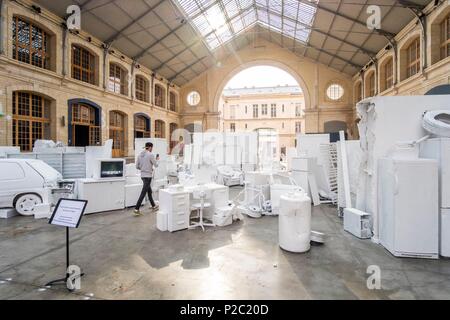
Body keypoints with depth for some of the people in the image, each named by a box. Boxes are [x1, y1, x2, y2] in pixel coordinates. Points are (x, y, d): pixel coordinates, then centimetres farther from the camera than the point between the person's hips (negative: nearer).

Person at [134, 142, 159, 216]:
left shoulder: (140, 155, 7)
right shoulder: (150, 155, -14)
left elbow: (137, 166, 10)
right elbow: (156, 165, -5)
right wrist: (157, 159, 13)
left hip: (142, 175, 8)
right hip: (148, 176, -8)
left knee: (149, 191, 19)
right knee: (143, 193, -5)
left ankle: (153, 206, 32)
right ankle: (136, 209, -5)